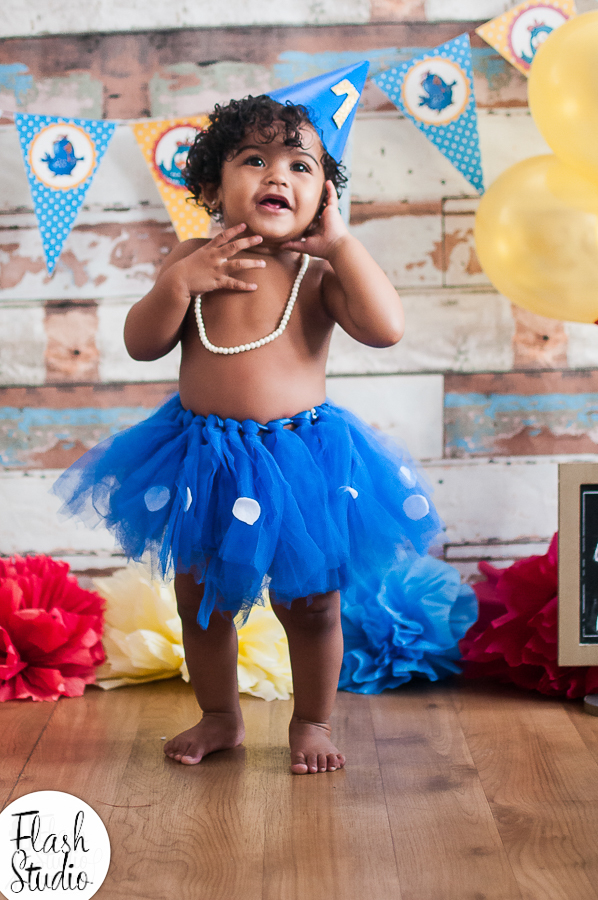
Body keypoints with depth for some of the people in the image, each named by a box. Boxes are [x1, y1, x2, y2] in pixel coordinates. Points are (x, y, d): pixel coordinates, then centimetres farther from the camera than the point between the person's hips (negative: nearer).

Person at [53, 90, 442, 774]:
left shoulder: (321, 269, -8)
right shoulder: (193, 261, -2)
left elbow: (385, 328, -23)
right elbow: (141, 344, -5)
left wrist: (340, 241, -21)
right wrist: (178, 281, -20)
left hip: (298, 457, -2)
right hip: (203, 459, 3)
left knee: (309, 605, 10)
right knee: (200, 601, 17)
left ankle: (312, 722, 32)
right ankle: (219, 716, 38)